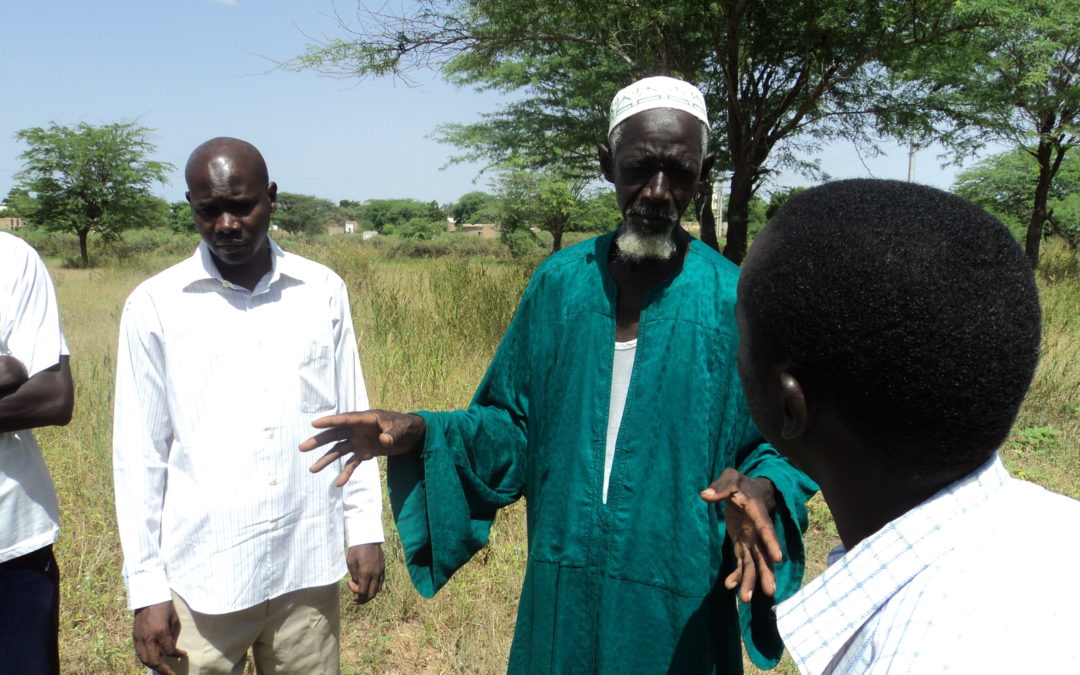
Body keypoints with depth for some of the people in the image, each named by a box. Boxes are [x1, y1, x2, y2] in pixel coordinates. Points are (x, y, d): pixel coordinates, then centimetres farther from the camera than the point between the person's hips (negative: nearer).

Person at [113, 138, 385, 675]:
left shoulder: (323, 292, 3)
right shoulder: (155, 305, -2)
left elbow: (351, 420, 8)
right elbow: (140, 453, 0)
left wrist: (365, 528, 6)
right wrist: (146, 587, -1)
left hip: (309, 569, 2)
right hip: (200, 577, -1)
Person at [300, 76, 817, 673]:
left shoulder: (734, 303, -11)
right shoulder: (560, 283, -2)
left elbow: (784, 447, -4)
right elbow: (514, 426, 4)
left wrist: (760, 489, -26)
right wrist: (422, 434, -12)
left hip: (679, 608, -2)